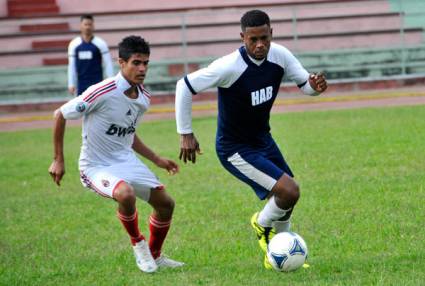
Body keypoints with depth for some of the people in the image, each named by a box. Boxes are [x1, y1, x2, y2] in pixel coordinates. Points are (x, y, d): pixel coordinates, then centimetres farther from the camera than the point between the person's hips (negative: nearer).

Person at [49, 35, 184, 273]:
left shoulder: (144, 98, 1)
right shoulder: (102, 93, -23)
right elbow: (61, 115, -13)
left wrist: (157, 160, 15)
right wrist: (58, 160, -10)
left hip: (126, 160, 7)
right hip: (96, 167, -7)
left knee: (166, 203, 5)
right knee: (125, 193, -36)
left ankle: (154, 256, 30)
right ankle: (138, 243, -6)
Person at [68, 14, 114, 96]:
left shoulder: (100, 43, -3)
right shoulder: (74, 44, 4)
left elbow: (108, 64, -3)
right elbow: (71, 66, 8)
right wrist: (71, 84, 4)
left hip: (97, 83, -3)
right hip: (81, 84, 3)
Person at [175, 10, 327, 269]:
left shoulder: (279, 55, -12)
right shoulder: (230, 67, -28)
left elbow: (305, 83, -1)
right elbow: (184, 86, -21)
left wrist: (315, 86, -27)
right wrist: (186, 134, -18)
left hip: (262, 139, 7)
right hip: (235, 149, -7)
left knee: (287, 199, 13)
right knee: (289, 191, -18)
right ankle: (263, 224, 14)